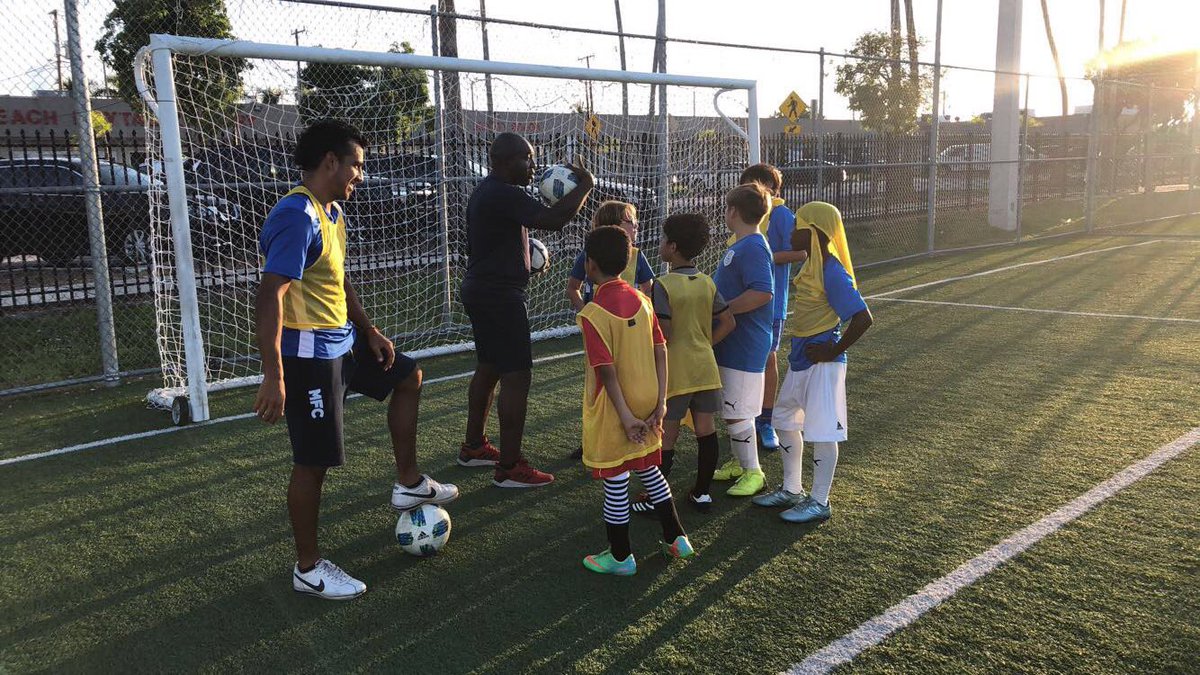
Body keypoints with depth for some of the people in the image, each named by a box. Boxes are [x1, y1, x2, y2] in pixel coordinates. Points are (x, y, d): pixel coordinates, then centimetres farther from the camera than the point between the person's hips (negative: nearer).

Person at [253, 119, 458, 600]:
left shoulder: (333, 212, 9)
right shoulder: (297, 217, -22)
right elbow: (270, 296, -29)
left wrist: (368, 330, 21)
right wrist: (273, 377, -33)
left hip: (342, 342, 10)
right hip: (310, 354, -10)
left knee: (407, 377, 21)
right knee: (314, 462, 0)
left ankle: (409, 484, 31)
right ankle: (308, 569, 17)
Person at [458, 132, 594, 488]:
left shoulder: (485, 192, 14)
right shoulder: (504, 195, -20)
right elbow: (554, 219, -29)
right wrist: (585, 185, -16)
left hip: (480, 290, 11)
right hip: (500, 295, -11)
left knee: (488, 368, 20)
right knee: (516, 375, -8)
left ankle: (473, 446, 32)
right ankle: (509, 467, -5)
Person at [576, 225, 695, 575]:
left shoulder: (593, 314, -19)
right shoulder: (641, 300, 0)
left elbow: (607, 370, -21)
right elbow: (660, 352, 0)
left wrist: (625, 416, -16)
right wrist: (660, 401, 3)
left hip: (614, 410, -6)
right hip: (646, 403, 6)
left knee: (616, 483, 7)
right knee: (650, 471, 22)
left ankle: (620, 557, 21)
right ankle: (677, 539, 32)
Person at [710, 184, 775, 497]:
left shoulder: (752, 248, -20)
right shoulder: (740, 245, 12)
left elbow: (762, 293, -31)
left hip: (743, 348, -10)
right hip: (730, 344, 10)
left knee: (736, 412, -2)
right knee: (730, 409, 19)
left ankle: (753, 472, 11)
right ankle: (739, 462, 33)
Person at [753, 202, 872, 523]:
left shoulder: (832, 271, -20)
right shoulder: (811, 266, 7)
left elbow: (862, 318, -25)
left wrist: (833, 352, -18)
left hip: (822, 362, -10)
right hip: (800, 357, 10)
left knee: (821, 431, 1)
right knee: (785, 421, 18)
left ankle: (819, 502, 15)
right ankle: (791, 490, 32)